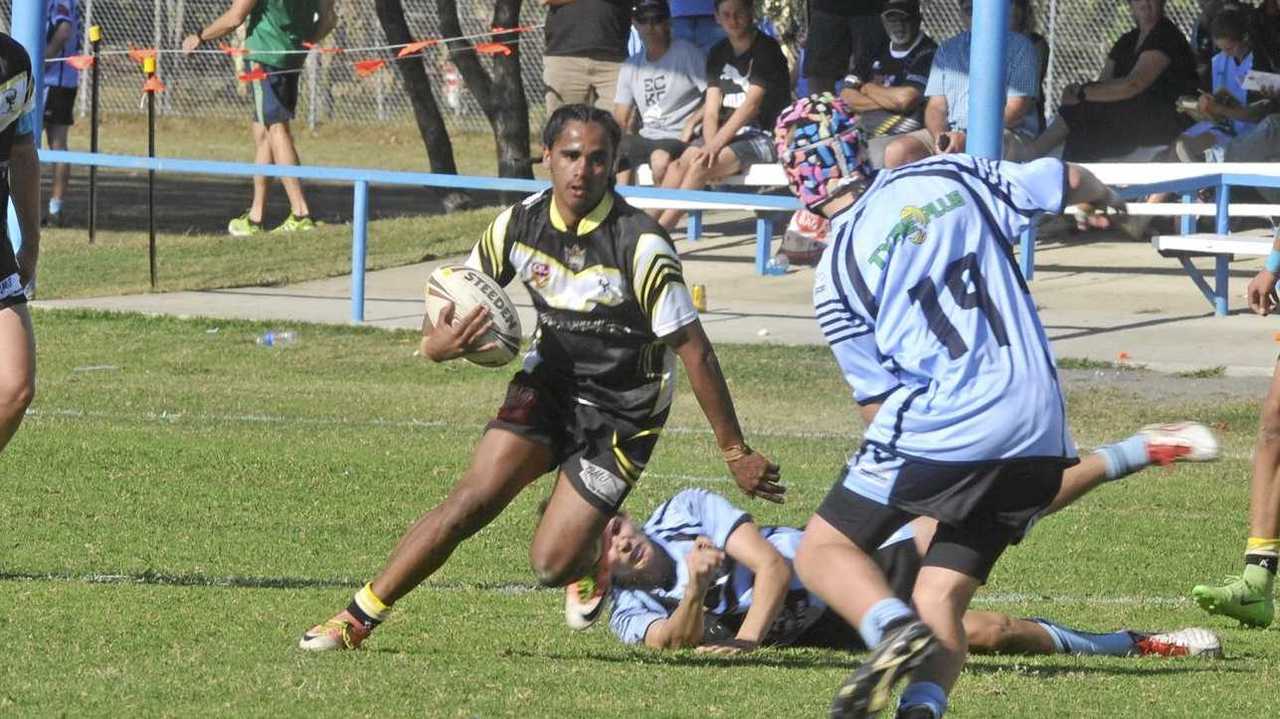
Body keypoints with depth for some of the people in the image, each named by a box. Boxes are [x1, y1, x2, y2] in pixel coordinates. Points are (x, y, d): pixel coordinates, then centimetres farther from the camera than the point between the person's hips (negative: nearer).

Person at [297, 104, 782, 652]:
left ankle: (601, 552, 28)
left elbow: (693, 349, -20)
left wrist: (736, 453, -18)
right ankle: (357, 619, -5)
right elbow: (447, 308, 2)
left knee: (552, 565, -10)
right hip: (549, 383, 4)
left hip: (621, 415, -4)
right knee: (474, 499, -16)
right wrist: (437, 343, -23)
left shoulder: (639, 245, -24)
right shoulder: (519, 224, -9)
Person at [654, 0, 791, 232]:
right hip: (727, 133, 6)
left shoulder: (766, 50, -7)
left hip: (763, 136, -6)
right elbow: (711, 110, 7)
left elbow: (752, 104, -17)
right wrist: (710, 144, -13)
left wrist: (716, 144, -23)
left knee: (701, 165, -28)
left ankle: (659, 231, -30)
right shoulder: (719, 53, 13)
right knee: (681, 163, -20)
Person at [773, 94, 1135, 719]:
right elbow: (1066, 182, 20)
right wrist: (1101, 195, 42)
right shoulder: (948, 177, 9)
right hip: (1039, 435, 5)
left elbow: (877, 399, 3)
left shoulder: (836, 274, 0)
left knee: (821, 551, 7)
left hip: (940, 429, -5)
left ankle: (894, 629, -22)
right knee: (941, 599, 11)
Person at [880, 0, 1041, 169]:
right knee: (896, 151, -22)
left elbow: (1016, 108, -6)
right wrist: (940, 136, -11)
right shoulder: (947, 50, 19)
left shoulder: (1018, 46, 3)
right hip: (952, 132, 5)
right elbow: (936, 106, 13)